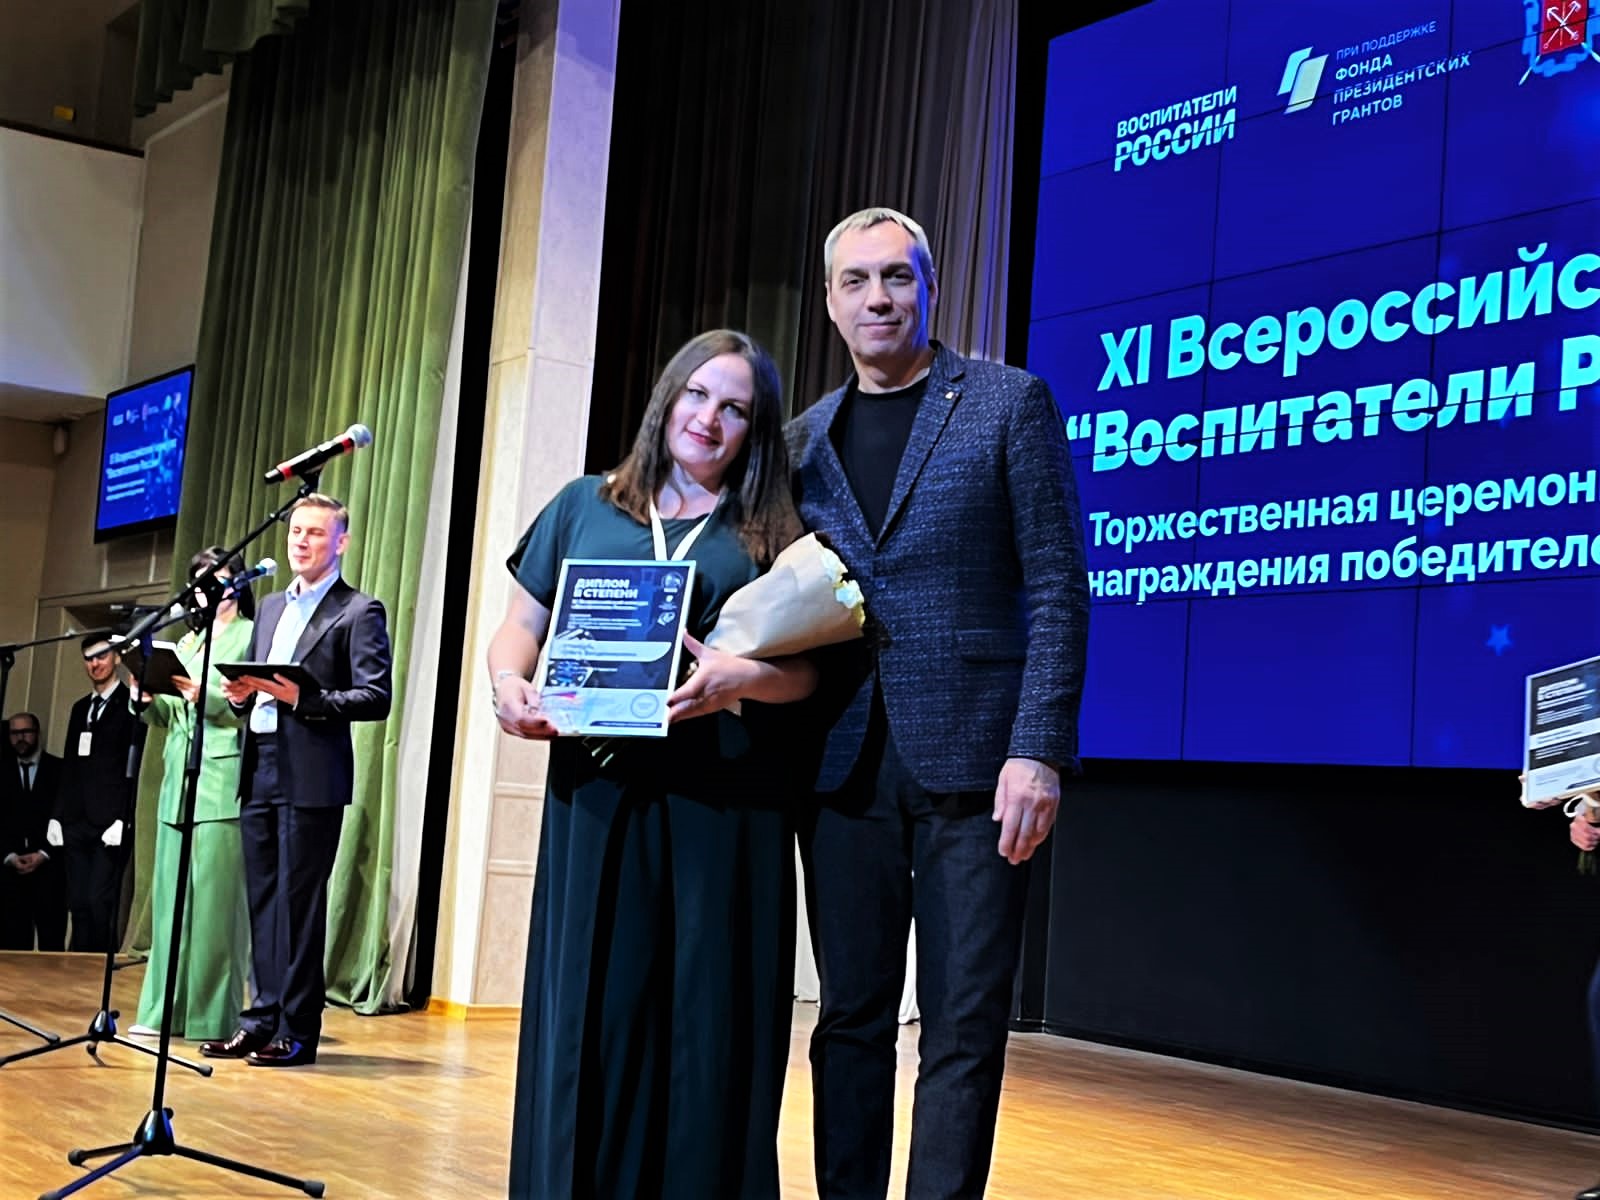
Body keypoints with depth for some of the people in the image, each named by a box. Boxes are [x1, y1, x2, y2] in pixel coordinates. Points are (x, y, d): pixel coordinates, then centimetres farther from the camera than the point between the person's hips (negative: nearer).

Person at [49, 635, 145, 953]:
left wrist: (122, 820, -16)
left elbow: (134, 767, -9)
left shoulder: (130, 704, -2)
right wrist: (57, 816, 10)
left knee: (100, 903, -10)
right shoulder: (80, 708, 20)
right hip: (76, 822, 6)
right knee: (78, 904, 5)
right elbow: (68, 766, 19)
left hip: (110, 820, -6)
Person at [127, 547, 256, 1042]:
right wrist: (149, 696, 0)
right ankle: (166, 1010, 9)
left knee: (214, 896, -8)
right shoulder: (187, 641, 21)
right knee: (170, 892, 5)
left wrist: (206, 695, -20)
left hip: (222, 779, -7)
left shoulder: (250, 636, 1)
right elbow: (168, 716, 20)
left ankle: (212, 1015, -4)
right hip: (179, 776, 7)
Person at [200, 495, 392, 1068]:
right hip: (260, 769, 7)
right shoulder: (271, 607, 20)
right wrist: (239, 694, 2)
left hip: (312, 777, -7)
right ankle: (264, 1019, 16)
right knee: (262, 898, 9)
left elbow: (376, 697, -11)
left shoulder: (359, 612, -3)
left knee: (299, 900, -4)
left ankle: (297, 1031, 2)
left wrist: (304, 698, -21)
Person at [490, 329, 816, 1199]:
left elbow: (806, 672, 4)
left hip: (726, 806, -1)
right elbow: (519, 629, 13)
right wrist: (509, 683, -9)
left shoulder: (773, 537, 10)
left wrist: (741, 677, -18)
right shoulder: (584, 507, 14)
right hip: (596, 794, 1)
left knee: (708, 1018, 0)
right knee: (589, 1012, 1)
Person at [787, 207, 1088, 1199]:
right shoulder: (806, 437, 14)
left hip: (970, 759, -4)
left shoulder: (1009, 403, 1)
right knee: (852, 1013, 9)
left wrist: (1039, 750, -13)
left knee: (964, 1023, 0)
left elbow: (1057, 588, -5)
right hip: (845, 766, 4)